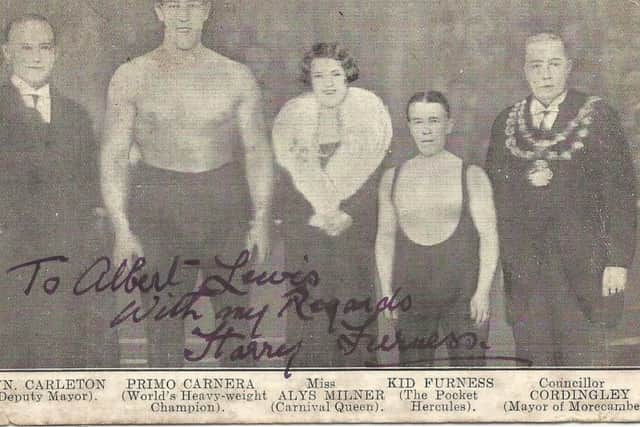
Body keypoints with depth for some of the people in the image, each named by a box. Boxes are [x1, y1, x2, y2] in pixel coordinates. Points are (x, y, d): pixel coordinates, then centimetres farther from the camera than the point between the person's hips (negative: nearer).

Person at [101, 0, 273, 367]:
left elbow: (257, 151, 8)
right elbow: (114, 156, 2)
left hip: (226, 200, 1)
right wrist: (122, 228, -6)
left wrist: (261, 219, -1)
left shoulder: (237, 77, 5)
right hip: (158, 207, -1)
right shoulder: (131, 78, 3)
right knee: (163, 328, 0)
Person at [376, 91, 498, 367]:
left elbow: (489, 237, -2)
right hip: (411, 292, 3)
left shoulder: (471, 176, 1)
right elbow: (385, 238, 15)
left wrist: (483, 291, -10)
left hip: (462, 291, -3)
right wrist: (386, 291, 8)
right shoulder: (392, 178, 10)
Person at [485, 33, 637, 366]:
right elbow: (494, 192, 12)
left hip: (580, 262, -3)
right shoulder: (506, 123, 11)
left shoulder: (597, 116, 2)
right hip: (522, 263, 3)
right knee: (534, 360, 4)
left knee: (584, 359, -2)